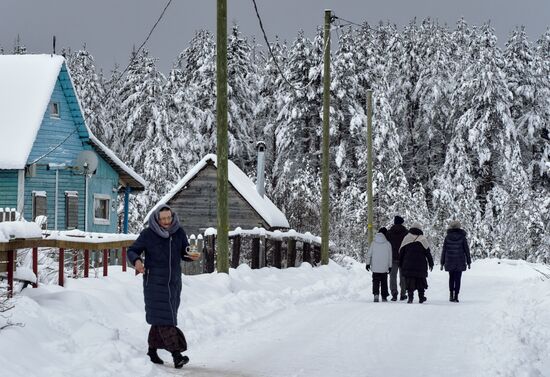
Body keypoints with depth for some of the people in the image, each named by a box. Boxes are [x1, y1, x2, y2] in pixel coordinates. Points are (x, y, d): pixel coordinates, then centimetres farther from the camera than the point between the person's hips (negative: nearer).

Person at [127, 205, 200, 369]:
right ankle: (176, 354, -18)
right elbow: (132, 251, -1)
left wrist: (192, 256, -11)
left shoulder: (179, 232, 3)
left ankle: (152, 351, 24)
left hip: (173, 281, 5)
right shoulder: (148, 234, -8)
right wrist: (136, 261, -22)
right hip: (155, 282, -5)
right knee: (164, 318, -12)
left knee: (160, 318, 11)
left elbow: (184, 254, 12)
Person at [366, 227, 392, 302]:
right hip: (384, 268, 0)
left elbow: (369, 254, 1)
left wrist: (368, 263, 9)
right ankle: (384, 297, 13)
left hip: (375, 268, 0)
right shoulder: (388, 244, -5)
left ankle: (376, 294, -16)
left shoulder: (373, 243, -2)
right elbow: (390, 256, 0)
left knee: (375, 281, 5)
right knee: (384, 282, 11)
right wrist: (390, 266, 9)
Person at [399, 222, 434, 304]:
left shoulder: (406, 238, 3)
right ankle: (421, 297, 15)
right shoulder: (422, 239, -3)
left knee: (409, 281, 1)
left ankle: (410, 297, -12)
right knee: (420, 281, 11)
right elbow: (428, 253, -1)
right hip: (420, 265, -1)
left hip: (408, 265, 1)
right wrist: (431, 263, 7)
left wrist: (401, 264, 14)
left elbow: (401, 252, 7)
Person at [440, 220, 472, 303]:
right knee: (457, 279, 4)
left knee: (451, 278, 18)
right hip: (460, 262, -1)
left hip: (449, 261, 1)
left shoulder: (447, 237, -2)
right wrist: (468, 262, 7)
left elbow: (444, 250, 0)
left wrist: (442, 262, 6)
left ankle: (451, 294, 10)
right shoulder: (462, 237, -4)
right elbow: (466, 250, -1)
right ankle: (456, 296, -1)